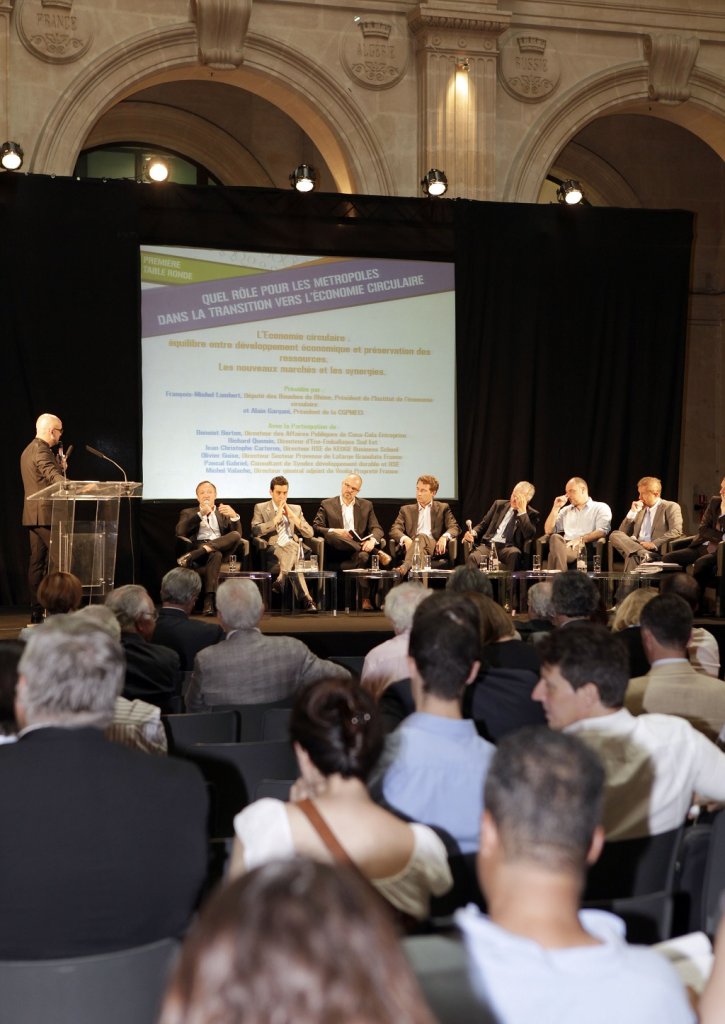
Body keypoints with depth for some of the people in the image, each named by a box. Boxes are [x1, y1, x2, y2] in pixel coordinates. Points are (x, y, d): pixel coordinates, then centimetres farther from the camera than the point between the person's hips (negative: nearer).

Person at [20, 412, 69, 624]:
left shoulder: (29, 451, 19)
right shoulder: (41, 451, -13)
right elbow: (52, 476, -30)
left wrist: (60, 466, 10)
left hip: (33, 515, 10)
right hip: (45, 515, -10)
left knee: (37, 562, 7)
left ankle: (36, 612, 7)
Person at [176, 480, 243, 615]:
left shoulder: (223, 512, 28)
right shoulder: (189, 513, 22)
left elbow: (237, 534, 10)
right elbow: (180, 532, -1)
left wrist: (234, 516, -10)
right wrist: (201, 514, -10)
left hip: (222, 547, 2)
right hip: (198, 546, -2)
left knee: (235, 535, -33)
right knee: (215, 555, -38)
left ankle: (192, 556, -45)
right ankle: (209, 600, -48)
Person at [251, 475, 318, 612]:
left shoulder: (296, 509, 22)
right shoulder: (261, 508, 13)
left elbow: (310, 533, 11)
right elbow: (255, 530, -6)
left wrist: (292, 516, 2)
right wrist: (276, 518, -5)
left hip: (295, 551, 3)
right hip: (273, 551, -3)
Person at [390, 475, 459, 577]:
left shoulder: (443, 508, 24)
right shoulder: (406, 510, 25)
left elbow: (455, 528, 12)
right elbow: (394, 530, 12)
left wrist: (444, 537, -14)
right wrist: (405, 538, -14)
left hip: (434, 547, -1)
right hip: (412, 545, 1)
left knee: (421, 537, -38)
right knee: (419, 538, -37)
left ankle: (406, 567, -63)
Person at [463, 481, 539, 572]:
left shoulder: (532, 514, 9)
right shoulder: (499, 504, 20)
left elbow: (529, 536, -9)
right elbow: (483, 525, 22)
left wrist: (522, 511, -10)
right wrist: (473, 533, -1)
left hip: (509, 548, -2)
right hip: (488, 545, 2)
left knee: (514, 554, -40)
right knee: (472, 558, -31)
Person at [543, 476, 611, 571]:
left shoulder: (601, 508, 13)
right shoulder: (566, 510, 31)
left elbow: (602, 532, -5)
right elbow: (548, 531, 23)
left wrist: (581, 539, -21)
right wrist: (556, 508, 14)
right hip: (566, 545, 4)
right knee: (555, 538, -34)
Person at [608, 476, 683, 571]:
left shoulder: (671, 507, 7)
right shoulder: (641, 509, 27)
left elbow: (676, 532, -10)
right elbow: (622, 533, 23)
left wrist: (654, 544, -21)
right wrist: (633, 512, 10)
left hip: (656, 551, -7)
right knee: (614, 535, -23)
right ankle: (643, 554, -42)